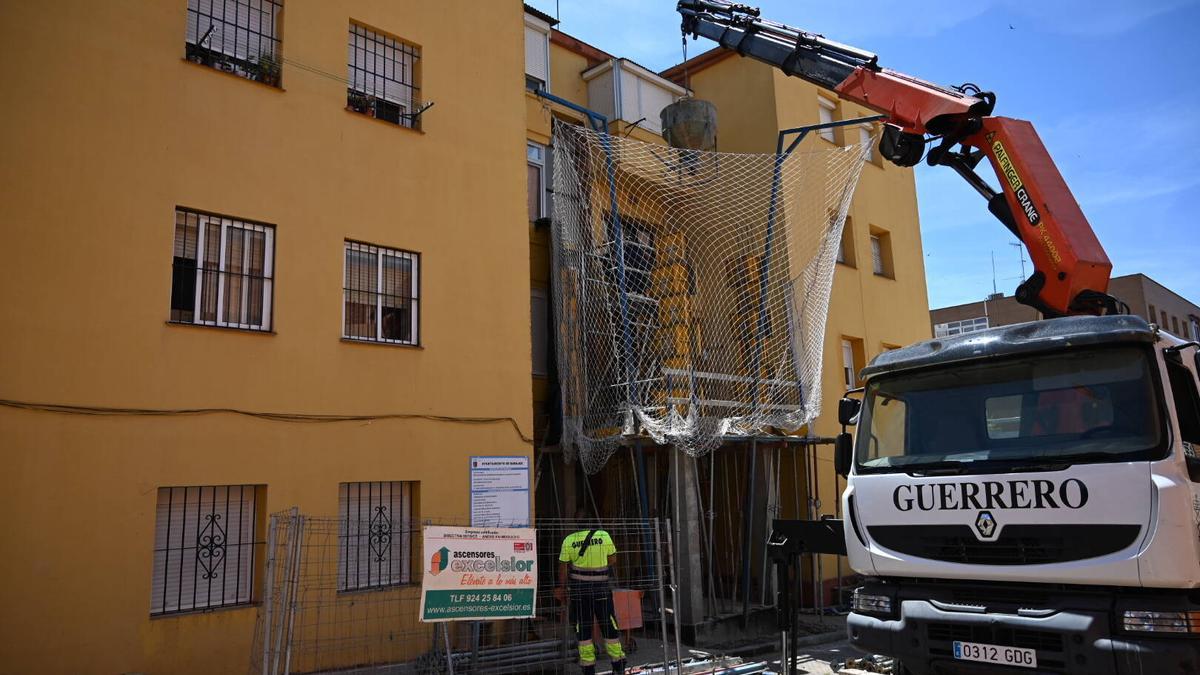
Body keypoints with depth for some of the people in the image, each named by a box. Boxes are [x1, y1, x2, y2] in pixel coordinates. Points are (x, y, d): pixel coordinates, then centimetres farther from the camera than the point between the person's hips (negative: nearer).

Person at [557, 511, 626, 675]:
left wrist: (561, 587, 9)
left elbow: (563, 567, -3)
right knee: (608, 625, 9)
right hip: (601, 588, 0)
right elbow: (611, 560, 3)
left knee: (582, 628, 8)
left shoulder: (569, 540, -6)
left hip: (578, 589, 0)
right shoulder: (604, 536, -6)